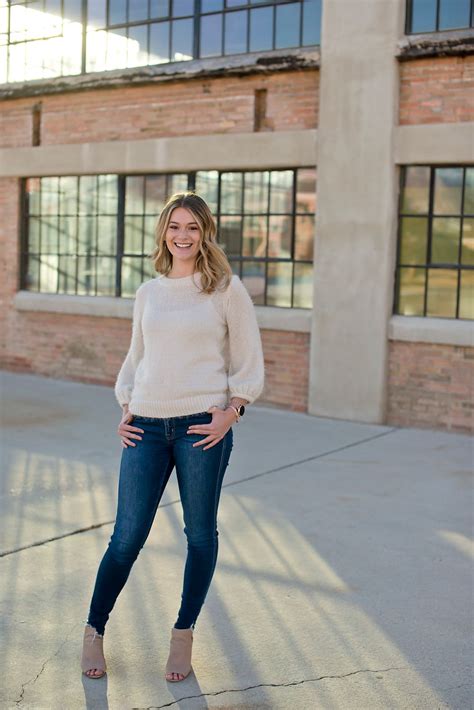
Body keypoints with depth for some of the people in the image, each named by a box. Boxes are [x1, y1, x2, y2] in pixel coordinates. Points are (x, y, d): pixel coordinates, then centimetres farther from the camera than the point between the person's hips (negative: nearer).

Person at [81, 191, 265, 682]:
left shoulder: (226, 289, 2)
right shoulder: (148, 293, 13)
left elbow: (249, 363, 3)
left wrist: (231, 411, -11)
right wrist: (125, 411, 7)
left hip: (202, 426, -2)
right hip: (147, 426, 3)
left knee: (200, 532, 6)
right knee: (127, 535, 3)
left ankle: (183, 635, 22)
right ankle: (94, 631, 21)